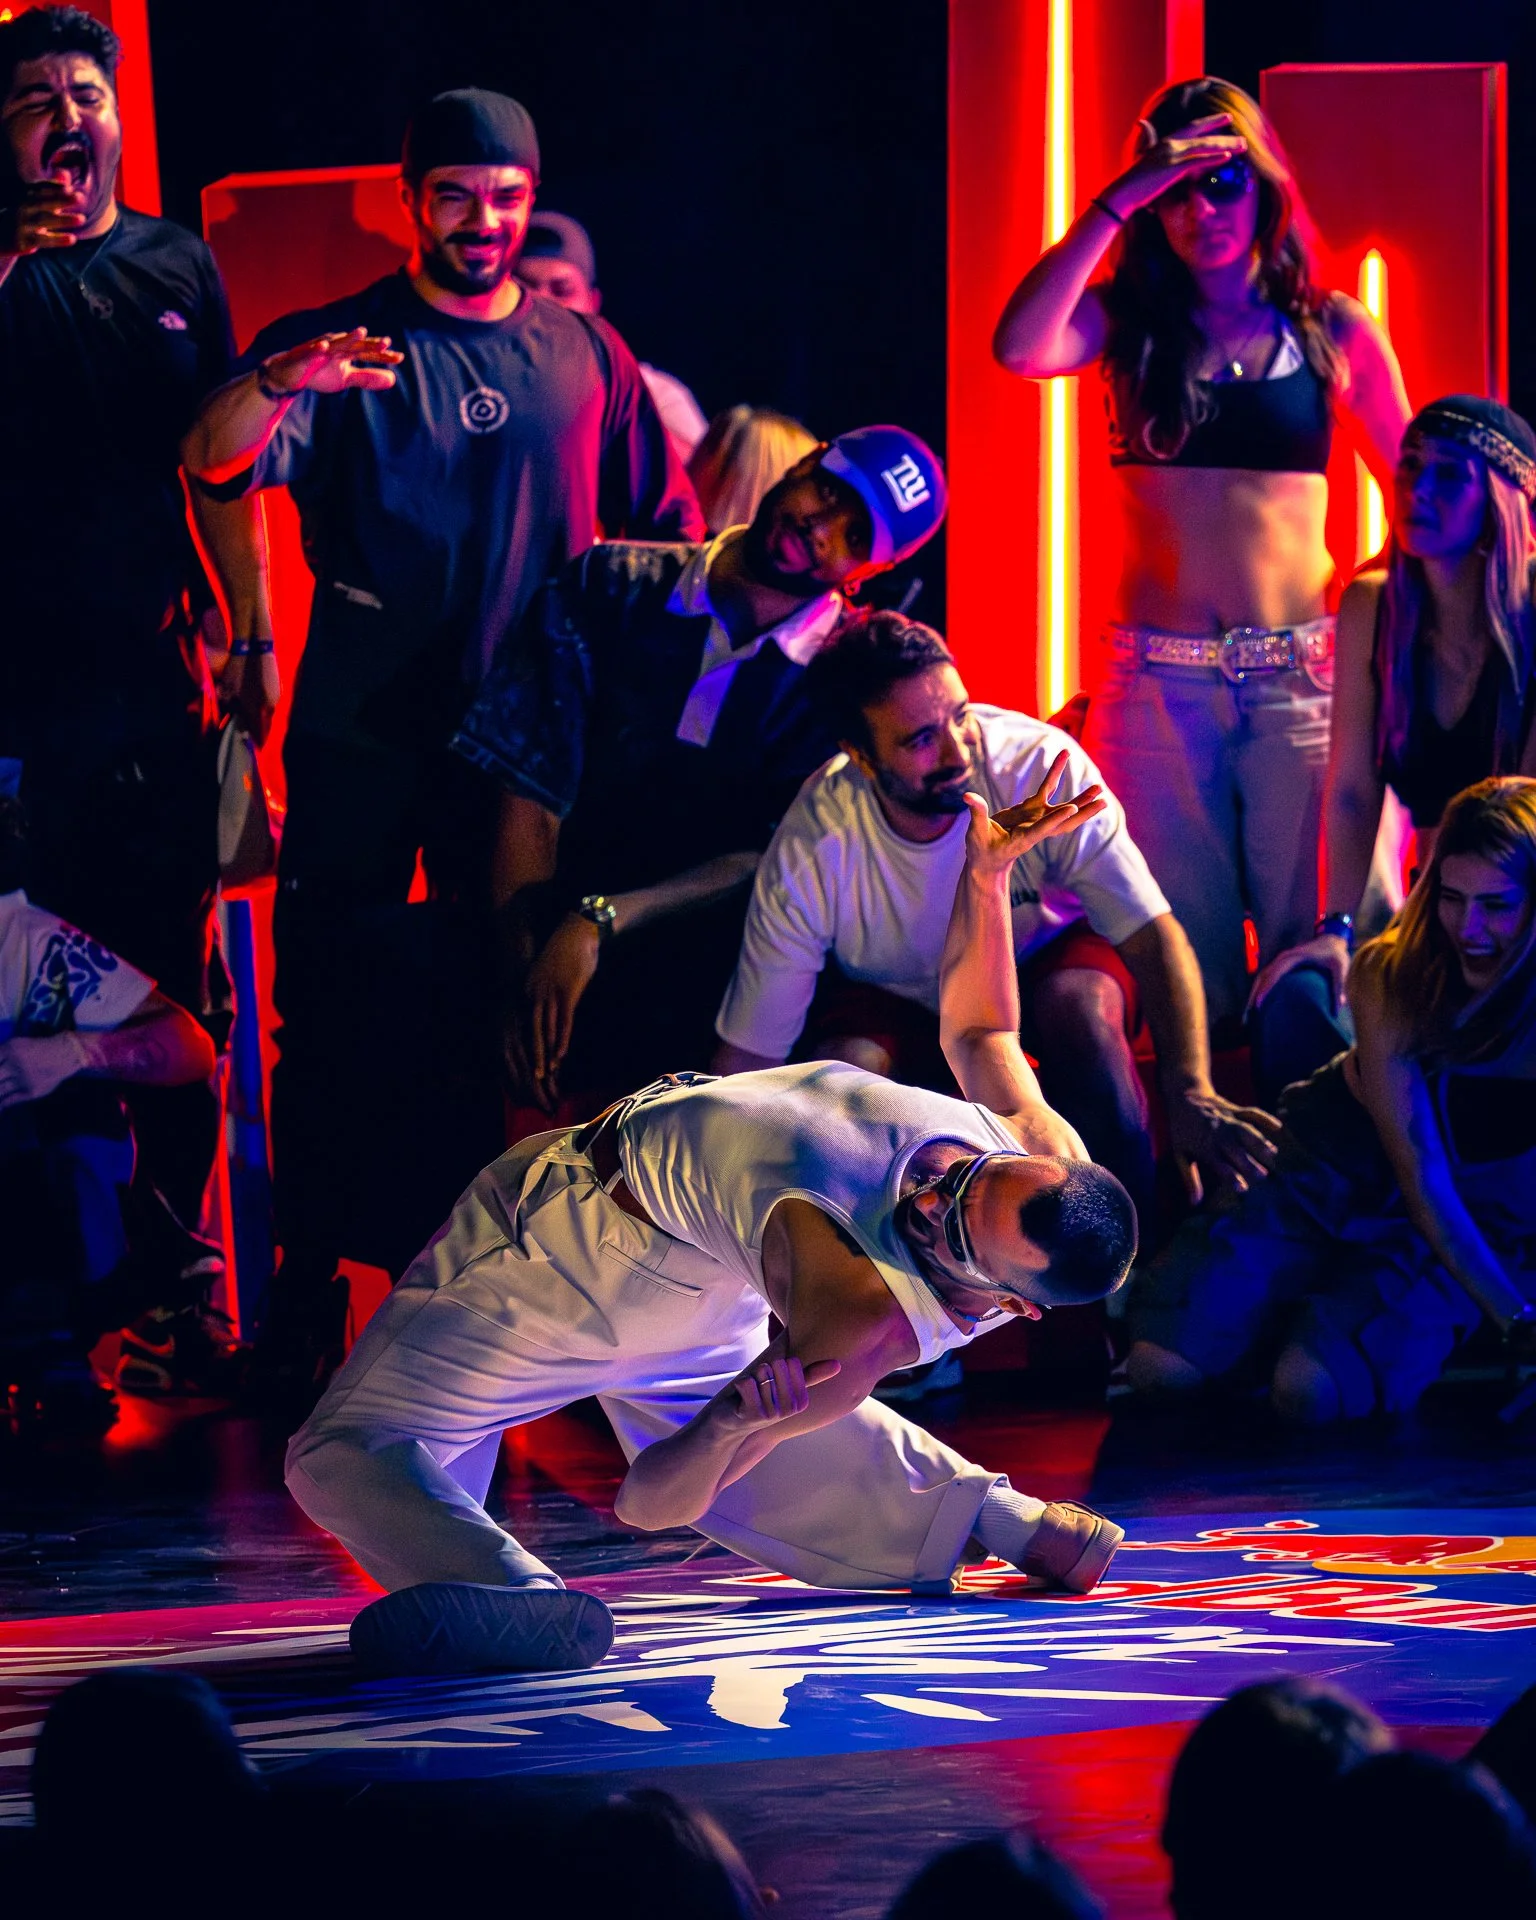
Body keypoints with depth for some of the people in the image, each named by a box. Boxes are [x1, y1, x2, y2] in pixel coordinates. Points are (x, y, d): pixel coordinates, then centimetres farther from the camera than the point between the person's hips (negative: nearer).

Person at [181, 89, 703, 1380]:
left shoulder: (584, 357, 10)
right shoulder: (339, 346, 0)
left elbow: (666, 533, 18)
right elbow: (216, 465, -18)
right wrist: (275, 385, -39)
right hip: (361, 739, -2)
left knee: (508, 1019, 6)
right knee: (330, 1018, -2)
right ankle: (308, 1284, 4)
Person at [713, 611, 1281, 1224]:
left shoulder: (1041, 766, -32)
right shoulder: (809, 854, -29)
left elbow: (1155, 936, -35)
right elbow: (747, 1055, -21)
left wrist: (1192, 1095, -49)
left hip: (1047, 956, 0)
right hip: (901, 999, 0)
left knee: (1082, 1005, -35)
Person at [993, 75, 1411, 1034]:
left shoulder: (1335, 332, 7)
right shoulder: (1130, 323, 6)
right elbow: (1021, 348, -16)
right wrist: (1118, 202, -15)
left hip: (1300, 675, 0)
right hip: (1160, 682, 0)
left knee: (1310, 945, -3)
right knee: (1186, 957, 3)